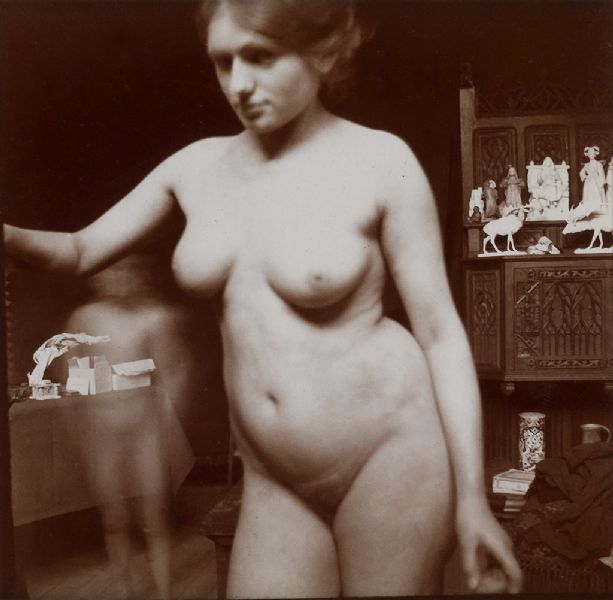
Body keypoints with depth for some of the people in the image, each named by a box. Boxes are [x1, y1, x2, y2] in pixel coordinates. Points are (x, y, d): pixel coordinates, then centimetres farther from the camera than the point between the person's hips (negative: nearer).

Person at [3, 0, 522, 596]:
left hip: (390, 449, -3)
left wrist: (471, 497, -7)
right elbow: (81, 251, 12)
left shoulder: (380, 161, -11)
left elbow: (441, 331, -9)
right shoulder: (198, 165, 3)